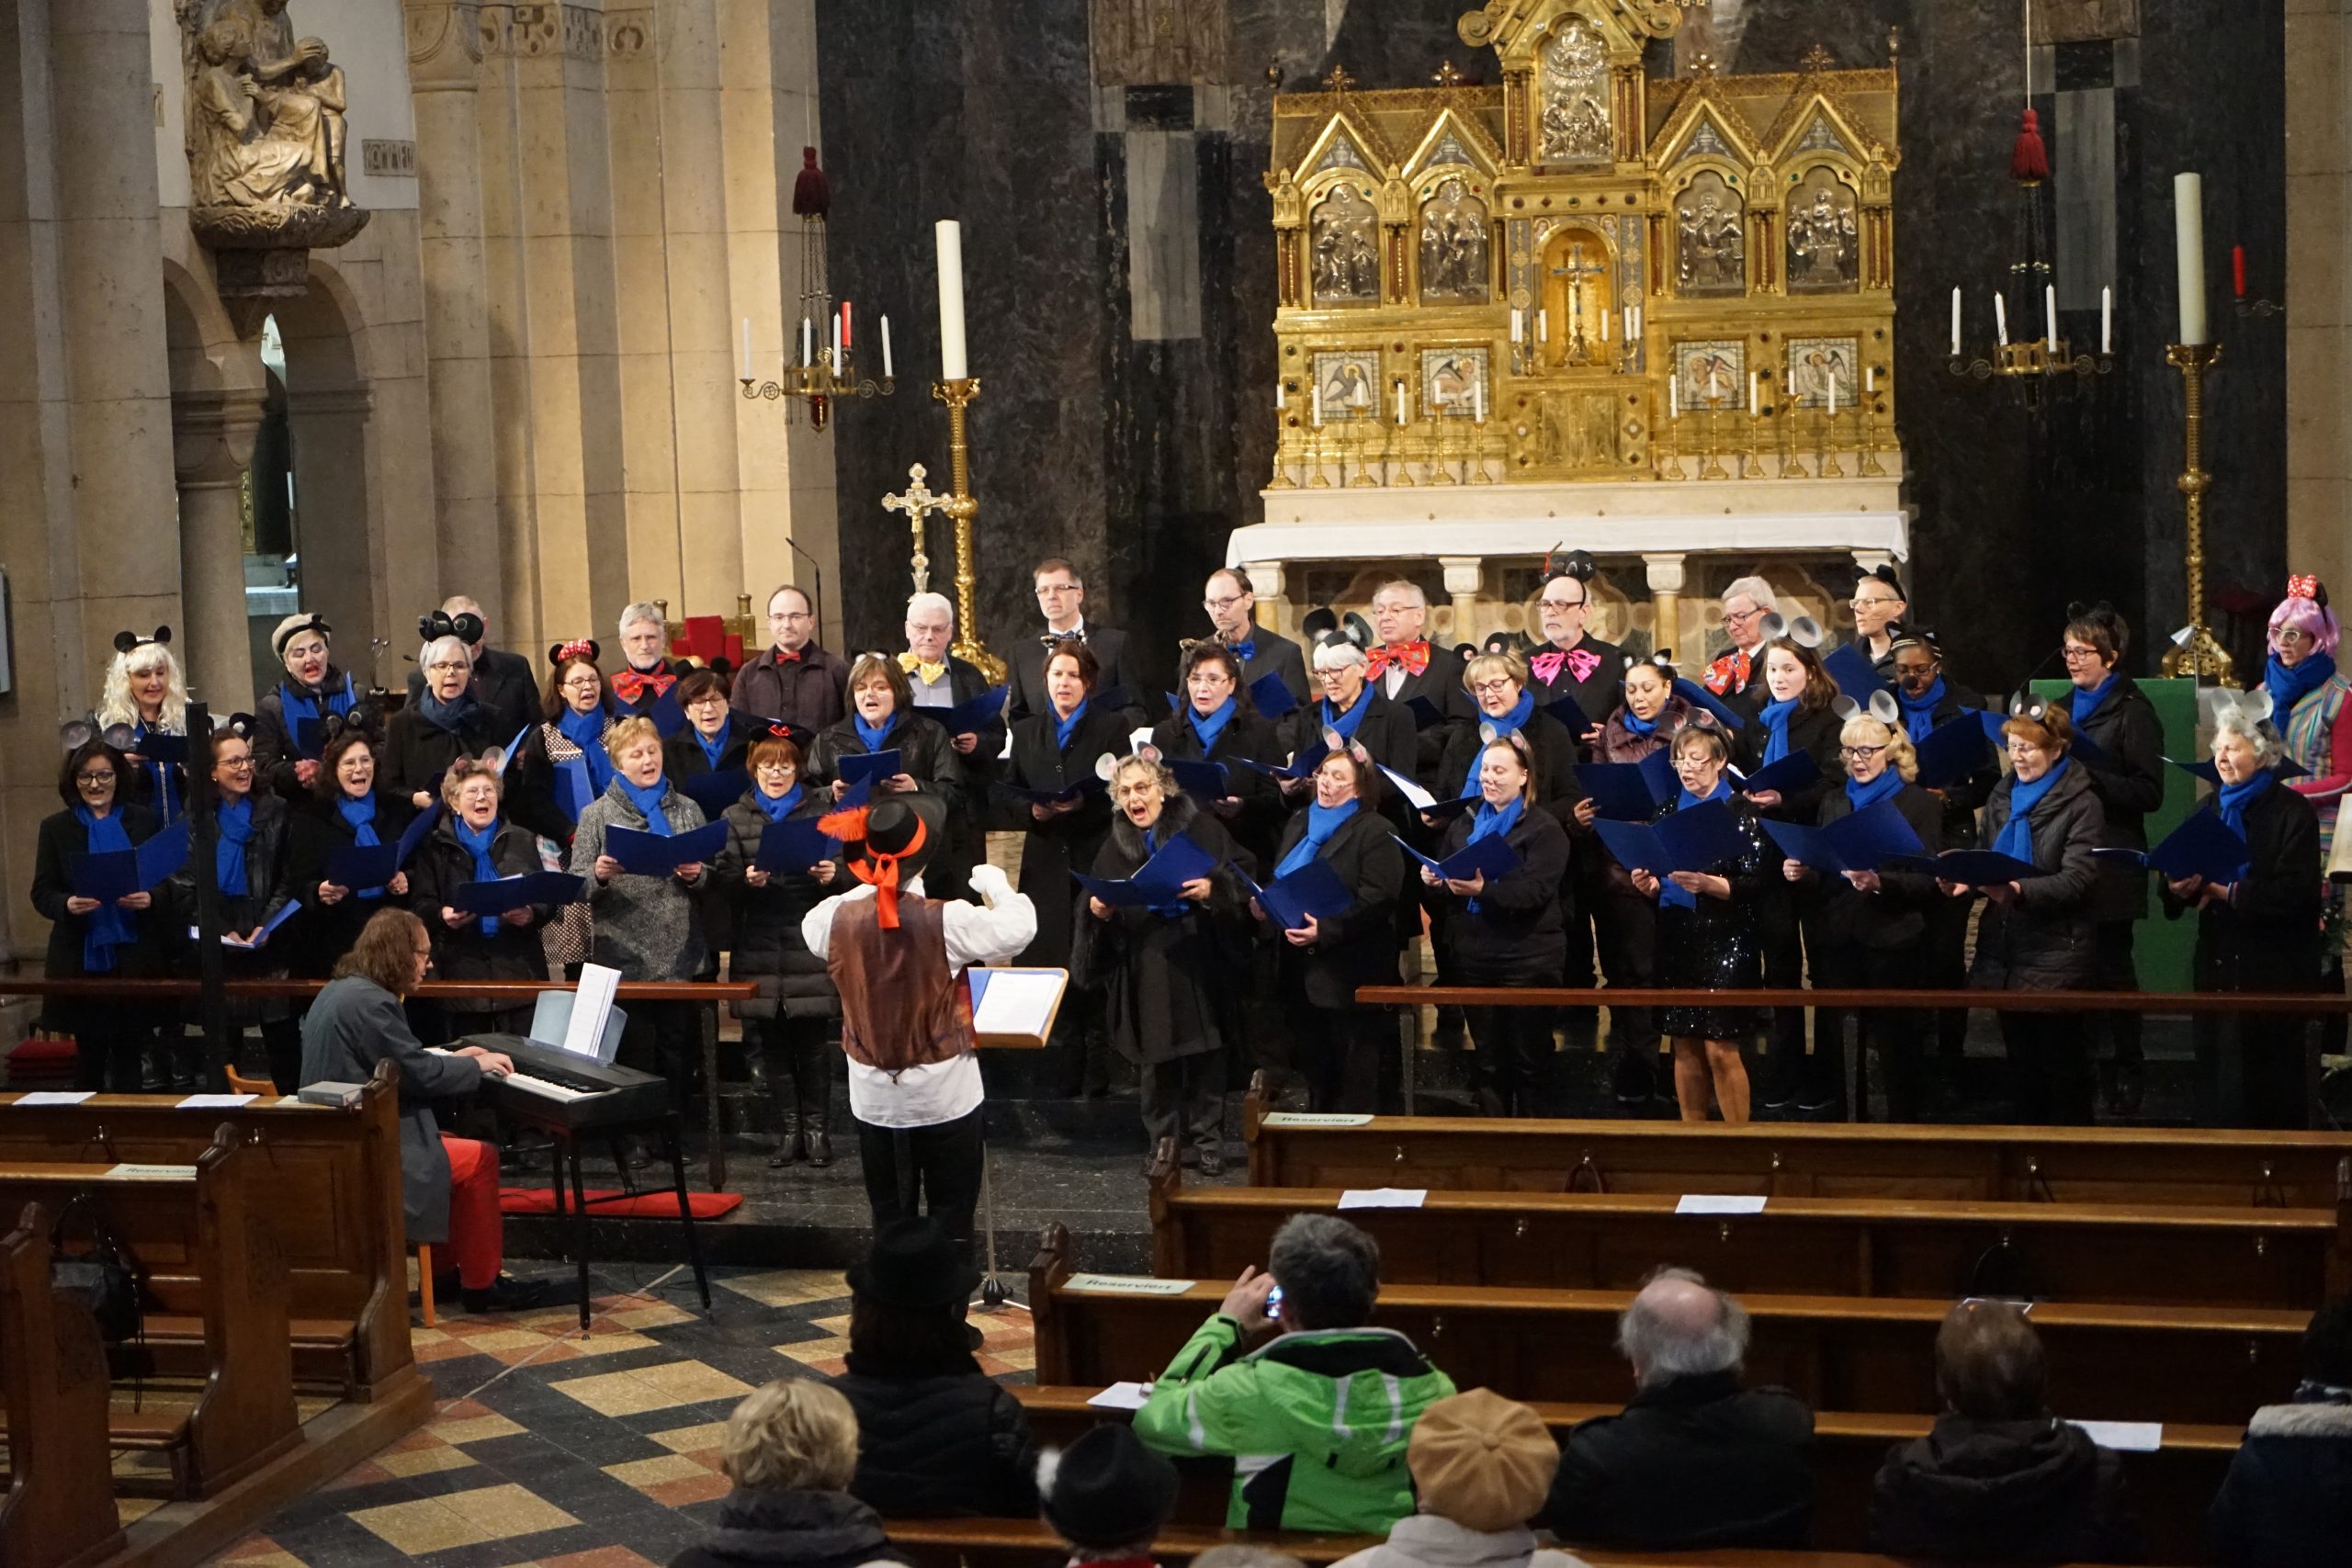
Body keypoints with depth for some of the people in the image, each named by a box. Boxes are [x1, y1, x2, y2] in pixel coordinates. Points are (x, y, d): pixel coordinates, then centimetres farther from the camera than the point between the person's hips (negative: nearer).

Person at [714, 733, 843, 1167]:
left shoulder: (821, 812, 7)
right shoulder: (736, 818, 9)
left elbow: (845, 866, 5)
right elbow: (724, 878, 2)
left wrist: (833, 874, -17)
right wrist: (747, 879, -19)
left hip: (809, 944, -1)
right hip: (759, 946, 1)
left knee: (812, 1041, 0)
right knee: (772, 1043, 4)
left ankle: (817, 1127, 10)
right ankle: (788, 1128, 14)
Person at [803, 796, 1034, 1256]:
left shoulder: (837, 919, -8)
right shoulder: (947, 920, -21)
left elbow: (811, 928, 15)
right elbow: (1019, 927, -14)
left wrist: (868, 888, 14)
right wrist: (994, 883, 3)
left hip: (873, 1096, 4)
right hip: (944, 1094, -3)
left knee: (890, 1218, 14)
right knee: (950, 1218, 7)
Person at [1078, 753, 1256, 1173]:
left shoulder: (1201, 829, 1)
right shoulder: (1115, 847, 12)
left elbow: (1244, 874, -1)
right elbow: (1099, 900, 16)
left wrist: (1213, 888, -19)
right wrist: (1099, 912, -6)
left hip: (1199, 964, -2)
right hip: (1145, 970, 2)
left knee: (1205, 1056, 1)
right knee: (1154, 1059, 3)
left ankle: (1207, 1139, 12)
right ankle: (1162, 1141, 14)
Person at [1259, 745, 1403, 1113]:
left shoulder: (1375, 832, -8)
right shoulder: (1298, 824, 16)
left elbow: (1376, 902, -17)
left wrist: (1325, 930, -26)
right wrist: (1263, 904, 1)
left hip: (1349, 973, -7)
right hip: (1302, 970, 7)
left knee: (1356, 1079, -1)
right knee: (1315, 1067, 15)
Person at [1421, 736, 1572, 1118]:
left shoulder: (1545, 829, -4)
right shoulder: (1464, 824, 15)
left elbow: (1535, 891, -17)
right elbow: (1444, 878, 18)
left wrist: (1483, 889, -31)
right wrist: (1432, 878, -7)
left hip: (1527, 959, -5)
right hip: (1473, 956, 5)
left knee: (1528, 1058, 1)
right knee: (1486, 1058, 11)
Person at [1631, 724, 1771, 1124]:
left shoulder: (1741, 812, -5)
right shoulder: (1668, 811, 12)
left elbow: (1756, 882, -12)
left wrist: (1709, 884, -26)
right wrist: (1648, 884, -5)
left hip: (1726, 943, -5)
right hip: (1677, 941, 5)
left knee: (1720, 1049, -6)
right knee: (1685, 1047, 8)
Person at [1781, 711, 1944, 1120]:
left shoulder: (1920, 804, 1)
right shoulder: (1833, 802, 17)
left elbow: (1929, 880, -6)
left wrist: (1881, 883, -22)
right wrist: (1801, 873, -1)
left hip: (1892, 941, -4)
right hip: (1838, 940, 4)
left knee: (1895, 1046, -2)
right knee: (1835, 1042, 3)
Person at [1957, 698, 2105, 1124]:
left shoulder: (2080, 803, -8)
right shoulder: (2002, 796, 12)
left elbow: (2079, 877, -18)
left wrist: (2021, 891, -33)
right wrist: (1966, 883, -7)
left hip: (2055, 950, -6)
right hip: (2003, 947, 6)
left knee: (2060, 1058, 1)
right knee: (2018, 1055, 12)